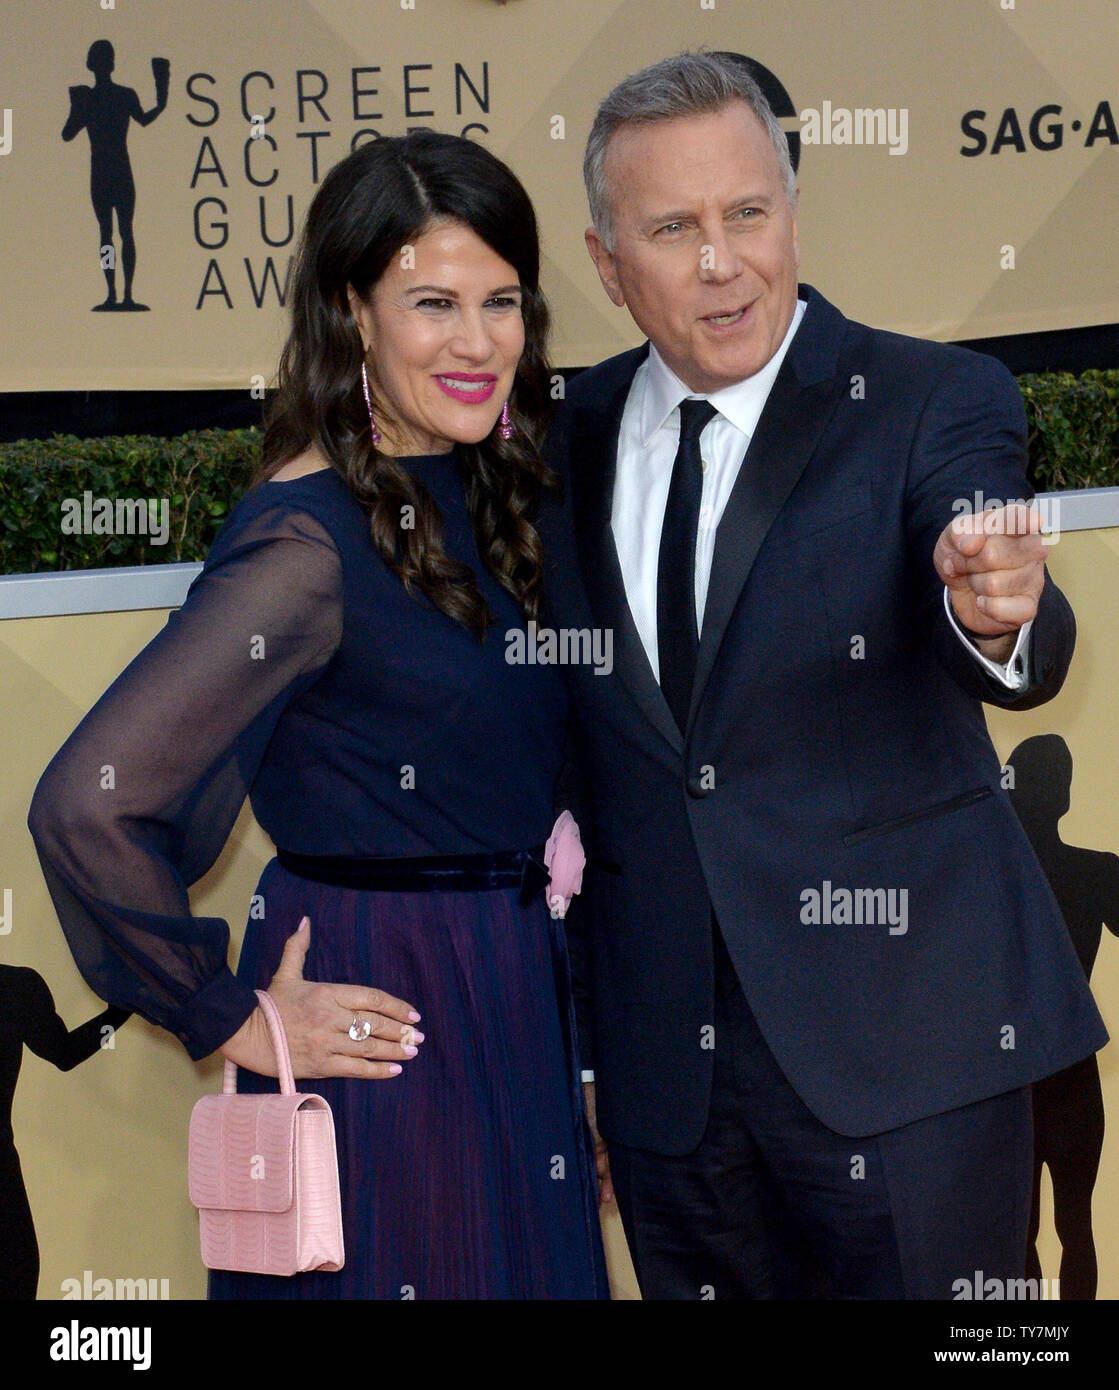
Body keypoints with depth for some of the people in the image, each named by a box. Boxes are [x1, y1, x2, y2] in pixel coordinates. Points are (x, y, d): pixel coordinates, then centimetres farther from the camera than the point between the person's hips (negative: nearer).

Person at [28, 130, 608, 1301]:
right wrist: (234, 1019, -16)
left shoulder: (480, 496, 5)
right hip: (384, 1028, -8)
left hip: (509, 1010, 8)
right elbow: (87, 806, -25)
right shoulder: (310, 540, -20)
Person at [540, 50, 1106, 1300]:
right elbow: (565, 739, 12)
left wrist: (995, 614, -47)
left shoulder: (935, 405, -7)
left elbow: (1022, 667, -22)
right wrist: (569, 1043, 12)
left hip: (898, 1042, -3)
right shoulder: (572, 437, 5)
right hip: (661, 1072, 4)